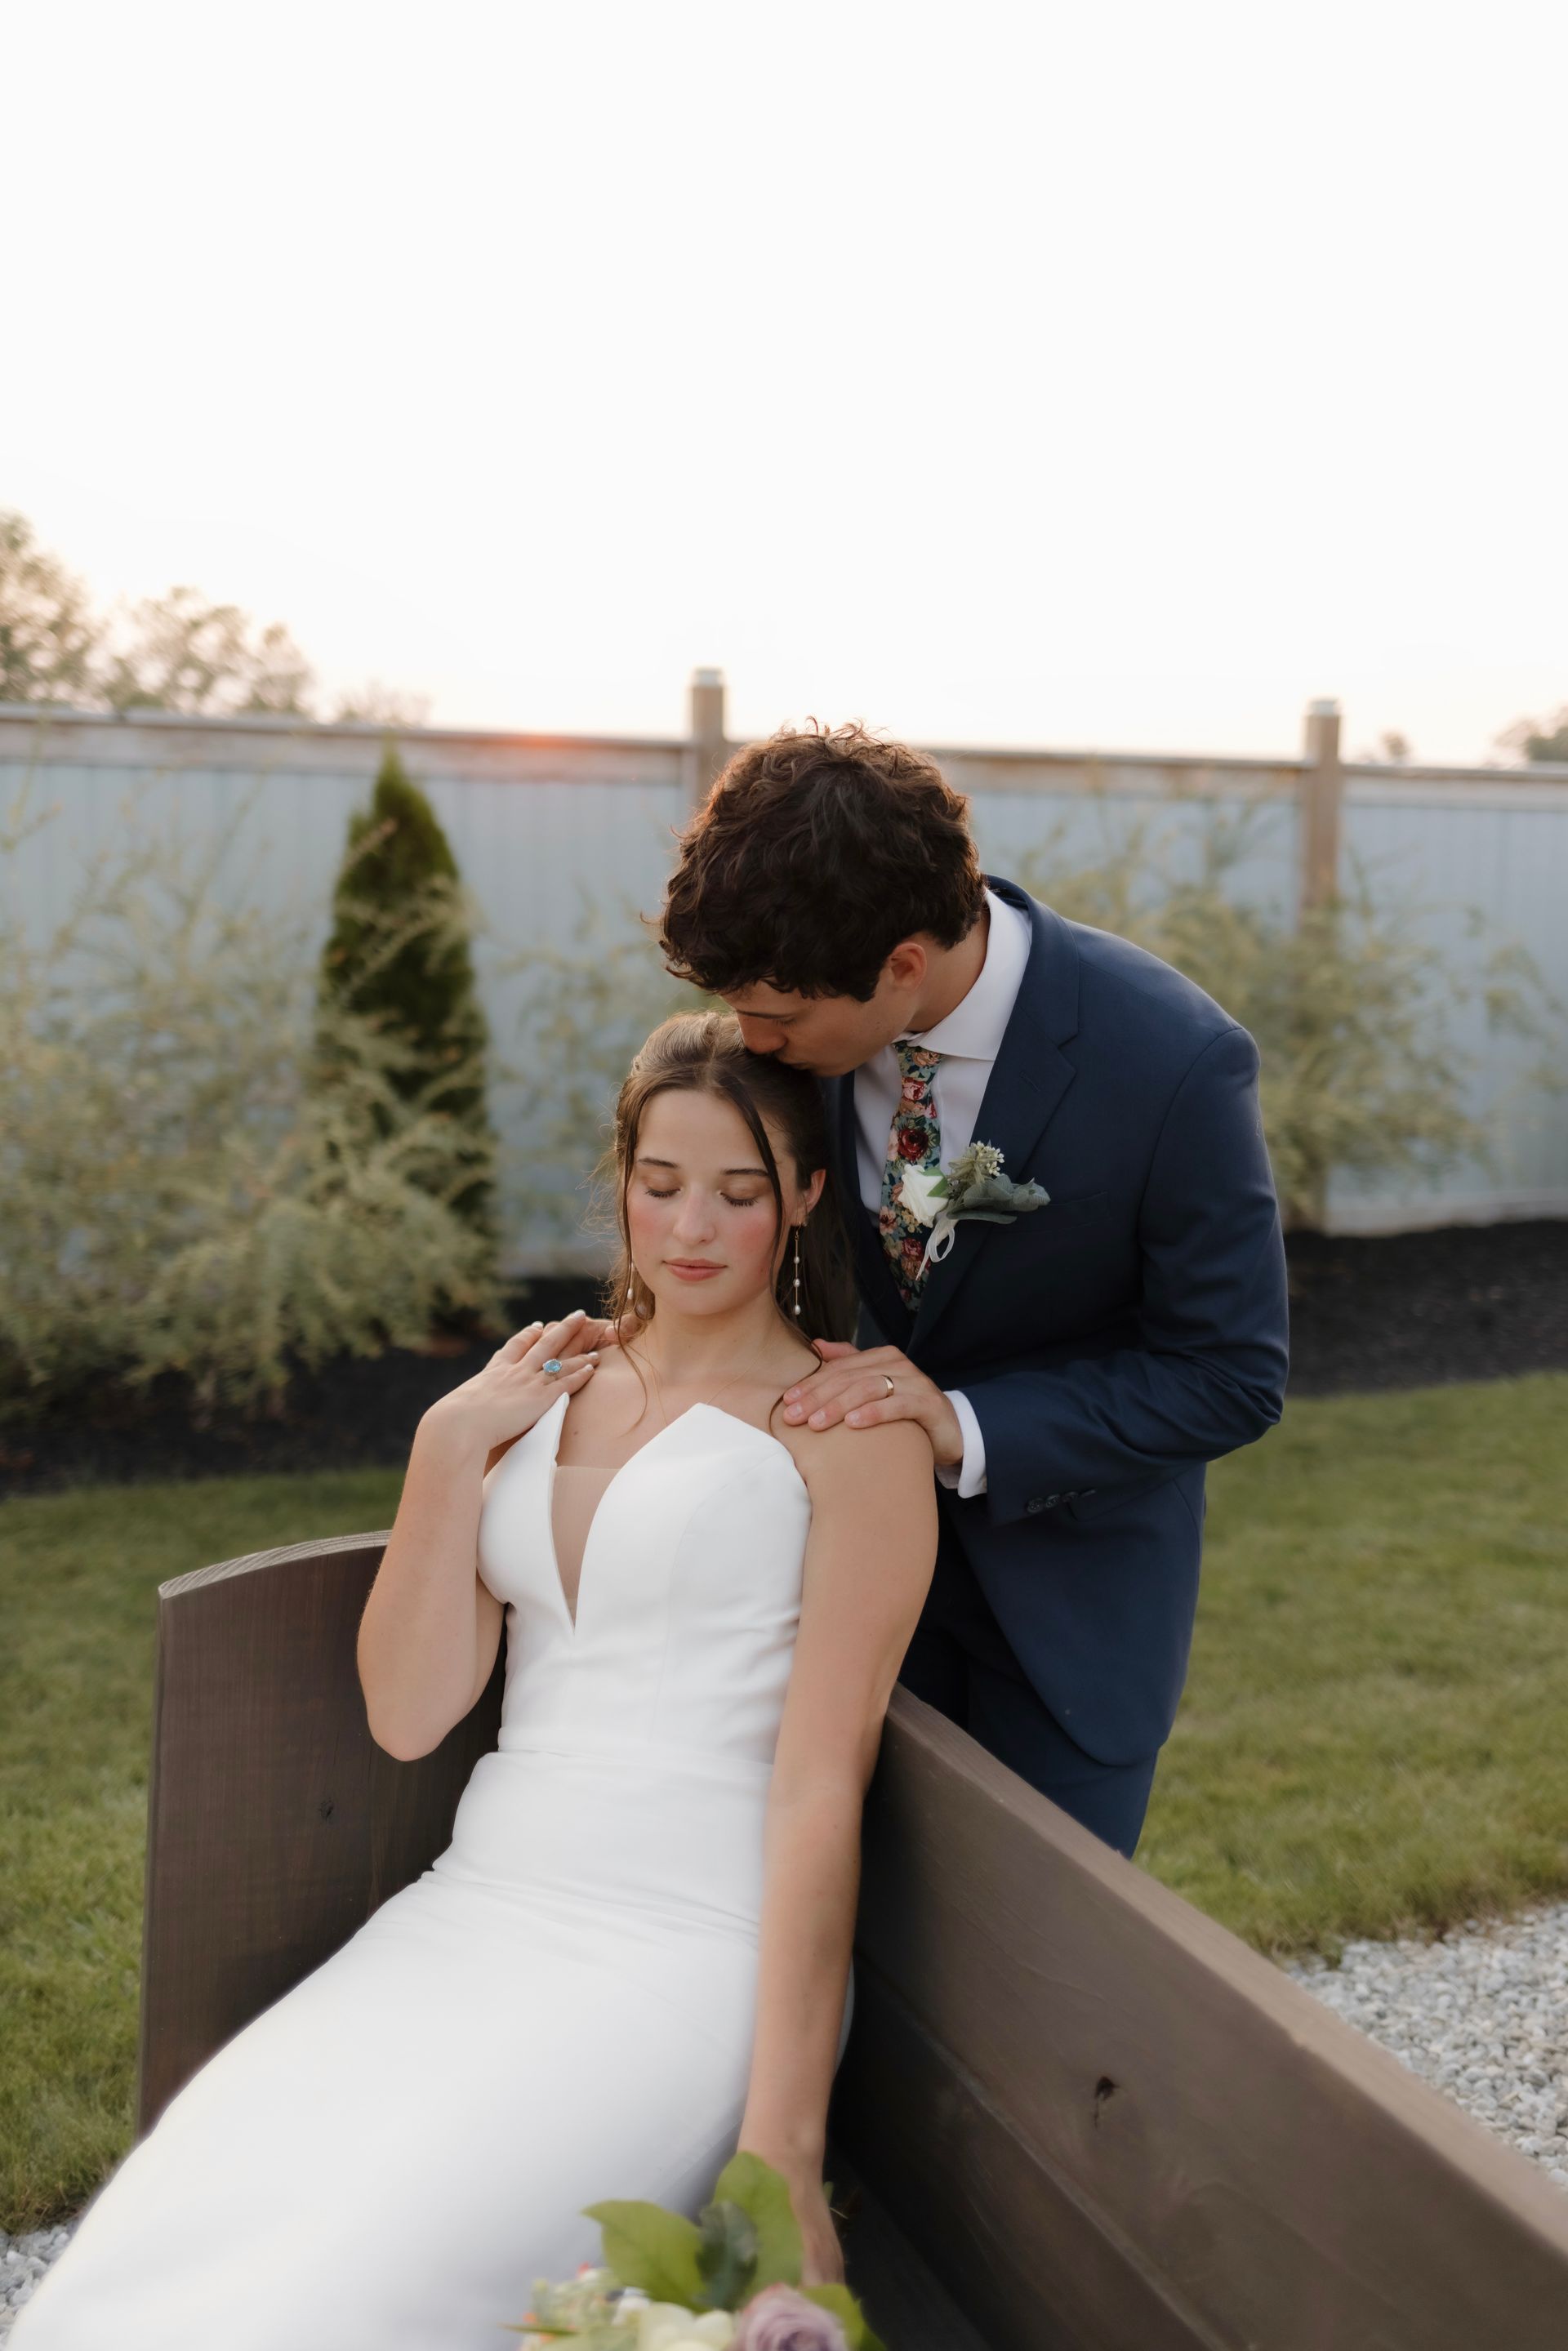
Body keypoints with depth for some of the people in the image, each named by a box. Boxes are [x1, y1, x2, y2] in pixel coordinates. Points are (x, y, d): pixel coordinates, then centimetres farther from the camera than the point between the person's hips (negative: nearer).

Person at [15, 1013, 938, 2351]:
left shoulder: (849, 1426, -3)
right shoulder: (544, 1388, 13)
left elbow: (821, 1784, -10)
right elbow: (408, 1716, 6)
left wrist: (780, 2145, -15)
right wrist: (449, 1450, -3)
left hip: (695, 1951, -4)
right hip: (477, 1918, 5)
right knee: (173, 2241, -21)